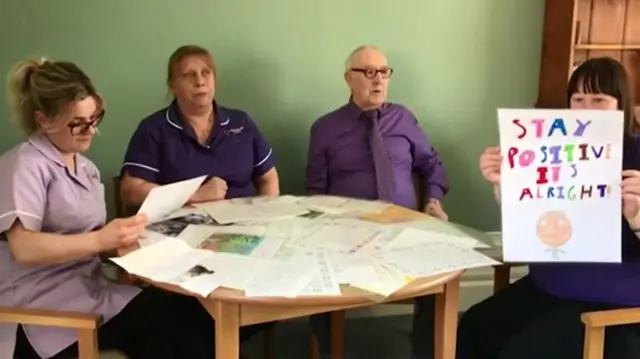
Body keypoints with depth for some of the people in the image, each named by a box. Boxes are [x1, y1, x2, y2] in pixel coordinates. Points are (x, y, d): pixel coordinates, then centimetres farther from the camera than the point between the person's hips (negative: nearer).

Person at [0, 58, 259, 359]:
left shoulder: (86, 168, 18)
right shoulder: (24, 165, -7)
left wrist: (120, 240, -5)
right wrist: (100, 240, -29)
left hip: (87, 289, 7)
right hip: (42, 308, -7)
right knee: (175, 311, -24)